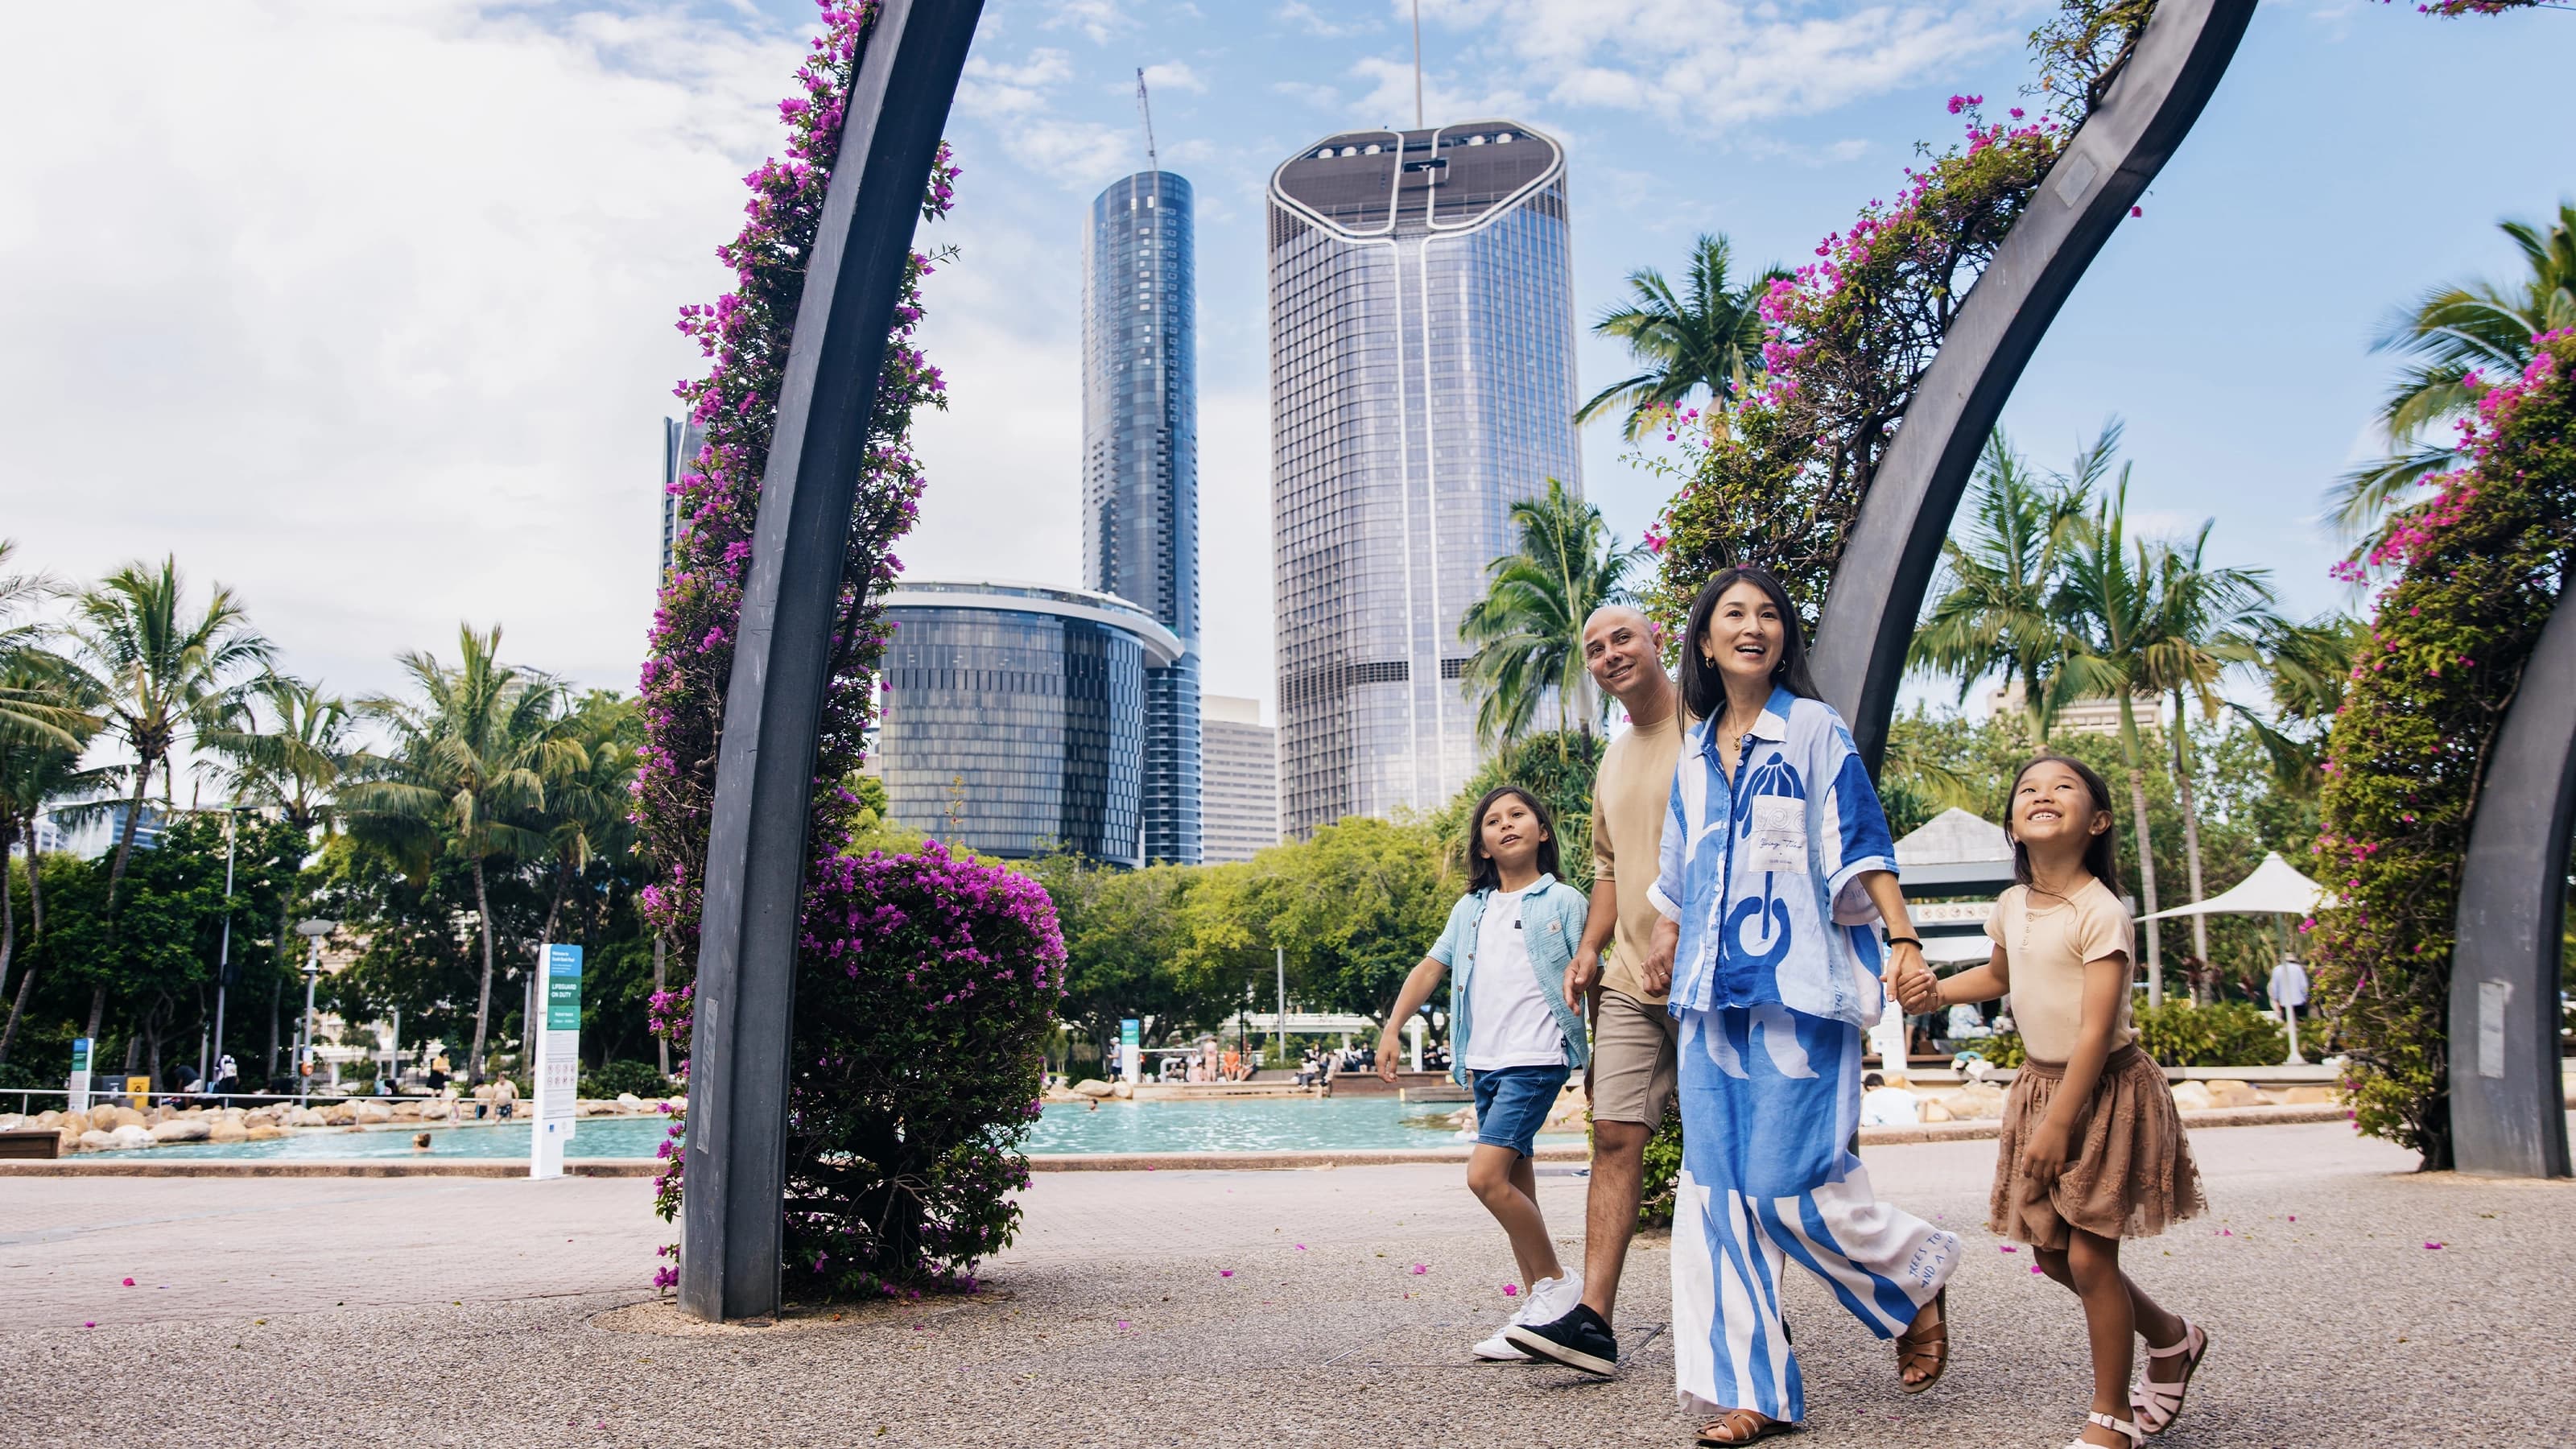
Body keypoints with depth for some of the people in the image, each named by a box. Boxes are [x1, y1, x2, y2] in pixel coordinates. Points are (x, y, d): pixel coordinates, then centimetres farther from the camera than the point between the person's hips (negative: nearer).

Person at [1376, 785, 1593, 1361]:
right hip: (1484, 1062, 6)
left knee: (1486, 1175, -17)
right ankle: (1537, 1307, 16)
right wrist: (1392, 1030, 5)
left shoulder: (1563, 901, 1)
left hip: (1536, 1059, -6)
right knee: (1515, 1187, 9)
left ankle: (1556, 1282, 0)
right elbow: (1430, 968, 15)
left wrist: (1600, 1057, -3)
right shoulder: (1470, 909, 15)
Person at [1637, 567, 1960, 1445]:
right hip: (1715, 993, 6)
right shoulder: (1696, 750, 14)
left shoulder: (1815, 730, -1)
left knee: (1790, 1182, -7)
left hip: (1798, 986, -5)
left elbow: (1861, 846, -6)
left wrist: (1904, 939, -15)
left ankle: (1920, 1278, 22)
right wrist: (1668, 933, 25)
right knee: (1720, 1184, 2)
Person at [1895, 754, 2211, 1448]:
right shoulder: (2013, 905, 3)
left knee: (2089, 1256, -4)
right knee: (2052, 1253, 12)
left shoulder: (2100, 912, -19)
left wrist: (2058, 1124, -21)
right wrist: (1937, 992, 6)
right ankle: (2172, 1339, 38)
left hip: (2103, 1088, -7)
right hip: (2041, 1084, 7)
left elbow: (2096, 1030, -21)